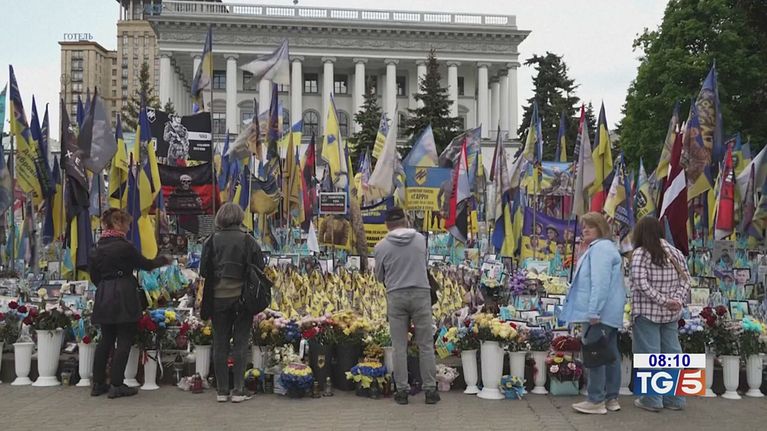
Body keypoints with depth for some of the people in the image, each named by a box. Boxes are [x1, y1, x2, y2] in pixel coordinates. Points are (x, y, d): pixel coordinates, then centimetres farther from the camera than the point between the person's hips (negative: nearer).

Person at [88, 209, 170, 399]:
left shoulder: (98, 248, 7)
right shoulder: (123, 246, -12)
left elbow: (93, 274, 13)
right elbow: (145, 264, -2)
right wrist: (163, 260, 14)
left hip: (103, 297, 7)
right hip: (123, 297, -7)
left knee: (106, 340, 15)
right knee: (124, 341, 0)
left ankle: (98, 383, 21)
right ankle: (116, 385, 2)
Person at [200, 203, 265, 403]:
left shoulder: (211, 241, -3)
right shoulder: (248, 240, -7)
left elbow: (203, 271, -1)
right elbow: (260, 269, -4)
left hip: (218, 298, 1)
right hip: (243, 296, -1)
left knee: (220, 344, 9)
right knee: (240, 343, 6)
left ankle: (222, 391, 13)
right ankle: (239, 390, 6)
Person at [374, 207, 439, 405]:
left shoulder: (381, 246, -3)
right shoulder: (421, 239, 2)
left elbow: (379, 276, 8)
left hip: (396, 296, -1)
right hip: (421, 294, 1)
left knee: (399, 347, 7)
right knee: (426, 345, 7)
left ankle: (402, 390, 10)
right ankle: (430, 389, 11)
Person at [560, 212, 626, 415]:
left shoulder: (599, 248, -14)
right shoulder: (605, 247, 22)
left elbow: (600, 283, -23)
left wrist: (593, 311, -25)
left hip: (600, 312, -11)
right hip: (610, 312, 11)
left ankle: (596, 401, -3)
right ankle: (611, 398, 18)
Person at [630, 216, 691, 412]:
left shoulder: (640, 253, -10)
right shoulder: (675, 252, 9)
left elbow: (641, 283, -19)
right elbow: (685, 280, 5)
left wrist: (662, 300, -14)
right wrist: (678, 299, -5)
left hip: (646, 312, -6)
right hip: (671, 314, 6)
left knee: (649, 354, 0)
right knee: (672, 353, 11)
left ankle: (652, 400, 4)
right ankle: (675, 399, 19)